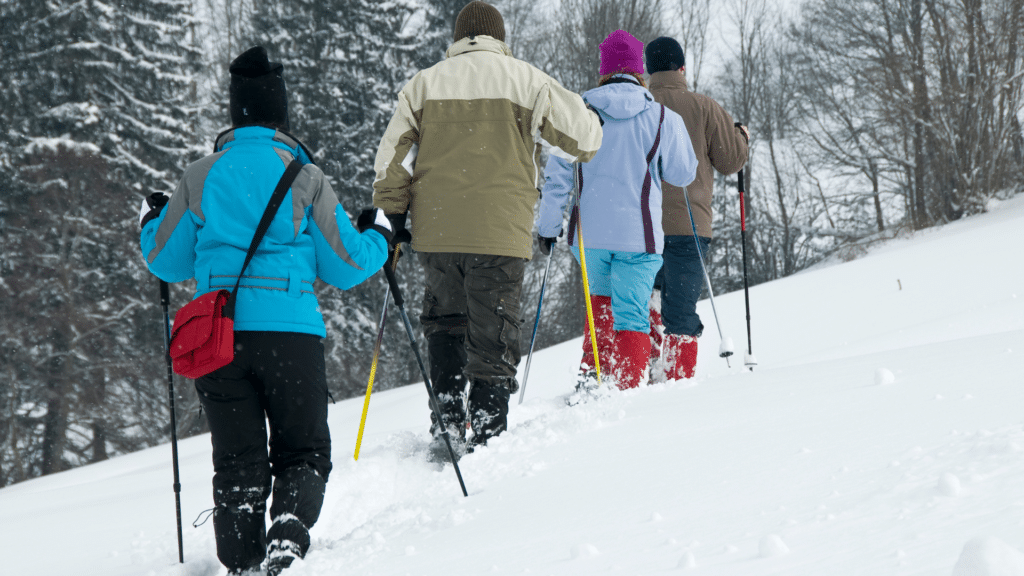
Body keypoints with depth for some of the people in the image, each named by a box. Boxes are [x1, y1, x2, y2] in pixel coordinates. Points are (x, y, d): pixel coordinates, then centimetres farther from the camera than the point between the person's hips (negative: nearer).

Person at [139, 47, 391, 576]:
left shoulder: (200, 177, 6)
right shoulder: (303, 176, 1)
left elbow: (168, 263, 15)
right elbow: (344, 267, 4)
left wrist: (151, 221, 35)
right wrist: (378, 237, 24)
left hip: (218, 334, 2)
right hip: (291, 333, -2)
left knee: (238, 461, 9)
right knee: (304, 453, 10)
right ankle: (290, 526, -18)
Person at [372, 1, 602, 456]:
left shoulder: (423, 83, 11)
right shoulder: (526, 80, 4)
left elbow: (391, 157, 7)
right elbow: (584, 135, 5)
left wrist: (395, 218, 13)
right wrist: (580, 146, 28)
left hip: (435, 230, 2)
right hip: (501, 232, -2)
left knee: (444, 322, 20)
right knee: (493, 337, 3)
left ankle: (447, 421, 7)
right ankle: (485, 439, 0)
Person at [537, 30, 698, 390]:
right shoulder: (662, 118, -4)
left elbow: (558, 174, 1)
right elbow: (683, 174, 6)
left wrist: (548, 224, 9)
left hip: (589, 233, 2)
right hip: (639, 236, -2)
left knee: (601, 302, 24)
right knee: (631, 316, 1)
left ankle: (591, 375, 17)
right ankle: (625, 390, -7)